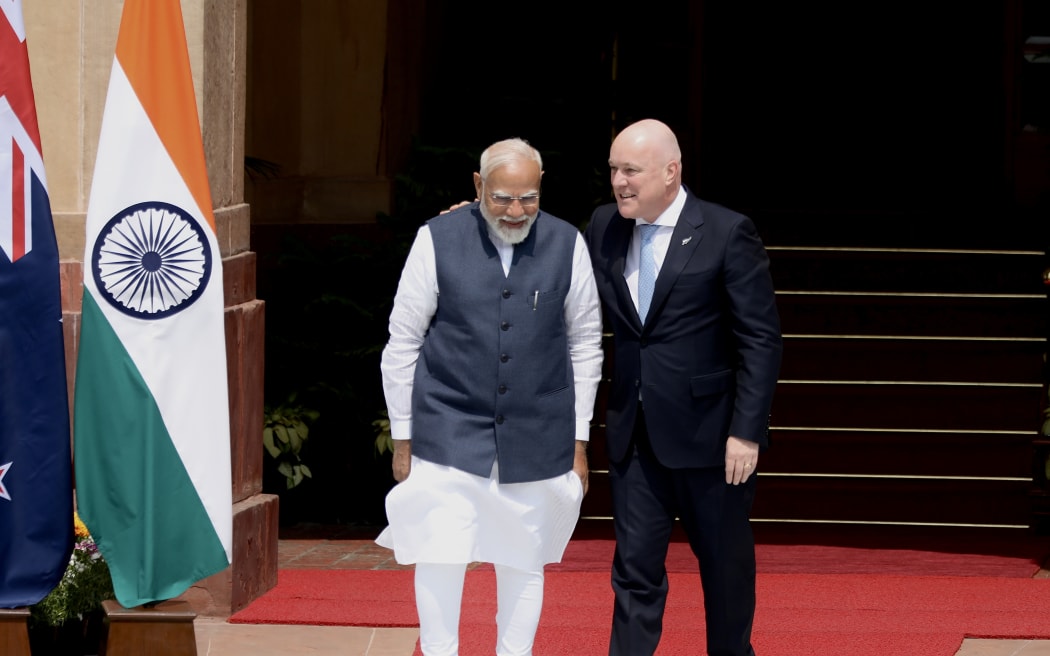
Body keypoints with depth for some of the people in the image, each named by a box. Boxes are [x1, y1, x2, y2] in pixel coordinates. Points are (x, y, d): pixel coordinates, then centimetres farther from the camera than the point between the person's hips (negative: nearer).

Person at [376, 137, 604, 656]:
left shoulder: (567, 245, 1)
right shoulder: (437, 241, -4)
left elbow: (585, 346, 8)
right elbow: (402, 343, 2)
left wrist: (579, 441, 7)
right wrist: (403, 437, 2)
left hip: (536, 439, 2)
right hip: (449, 433, -2)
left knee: (523, 565, 9)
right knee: (440, 558, -9)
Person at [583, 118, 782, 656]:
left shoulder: (728, 233, -10)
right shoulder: (602, 228, 4)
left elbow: (760, 339, -10)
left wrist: (747, 430, -15)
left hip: (708, 432, -3)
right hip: (634, 435, 4)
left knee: (725, 565, 12)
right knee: (635, 569, 3)